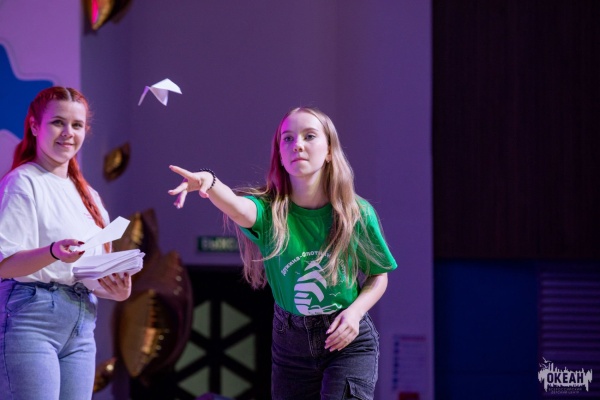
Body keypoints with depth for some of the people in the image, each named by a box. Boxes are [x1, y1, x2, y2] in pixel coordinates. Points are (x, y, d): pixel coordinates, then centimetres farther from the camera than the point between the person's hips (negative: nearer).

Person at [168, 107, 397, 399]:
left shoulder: (358, 213, -9)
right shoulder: (269, 210, -11)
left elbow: (379, 276, 5)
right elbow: (238, 209, -36)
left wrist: (356, 310, -15)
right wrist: (208, 182, -59)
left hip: (348, 342, -2)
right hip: (291, 344, 2)